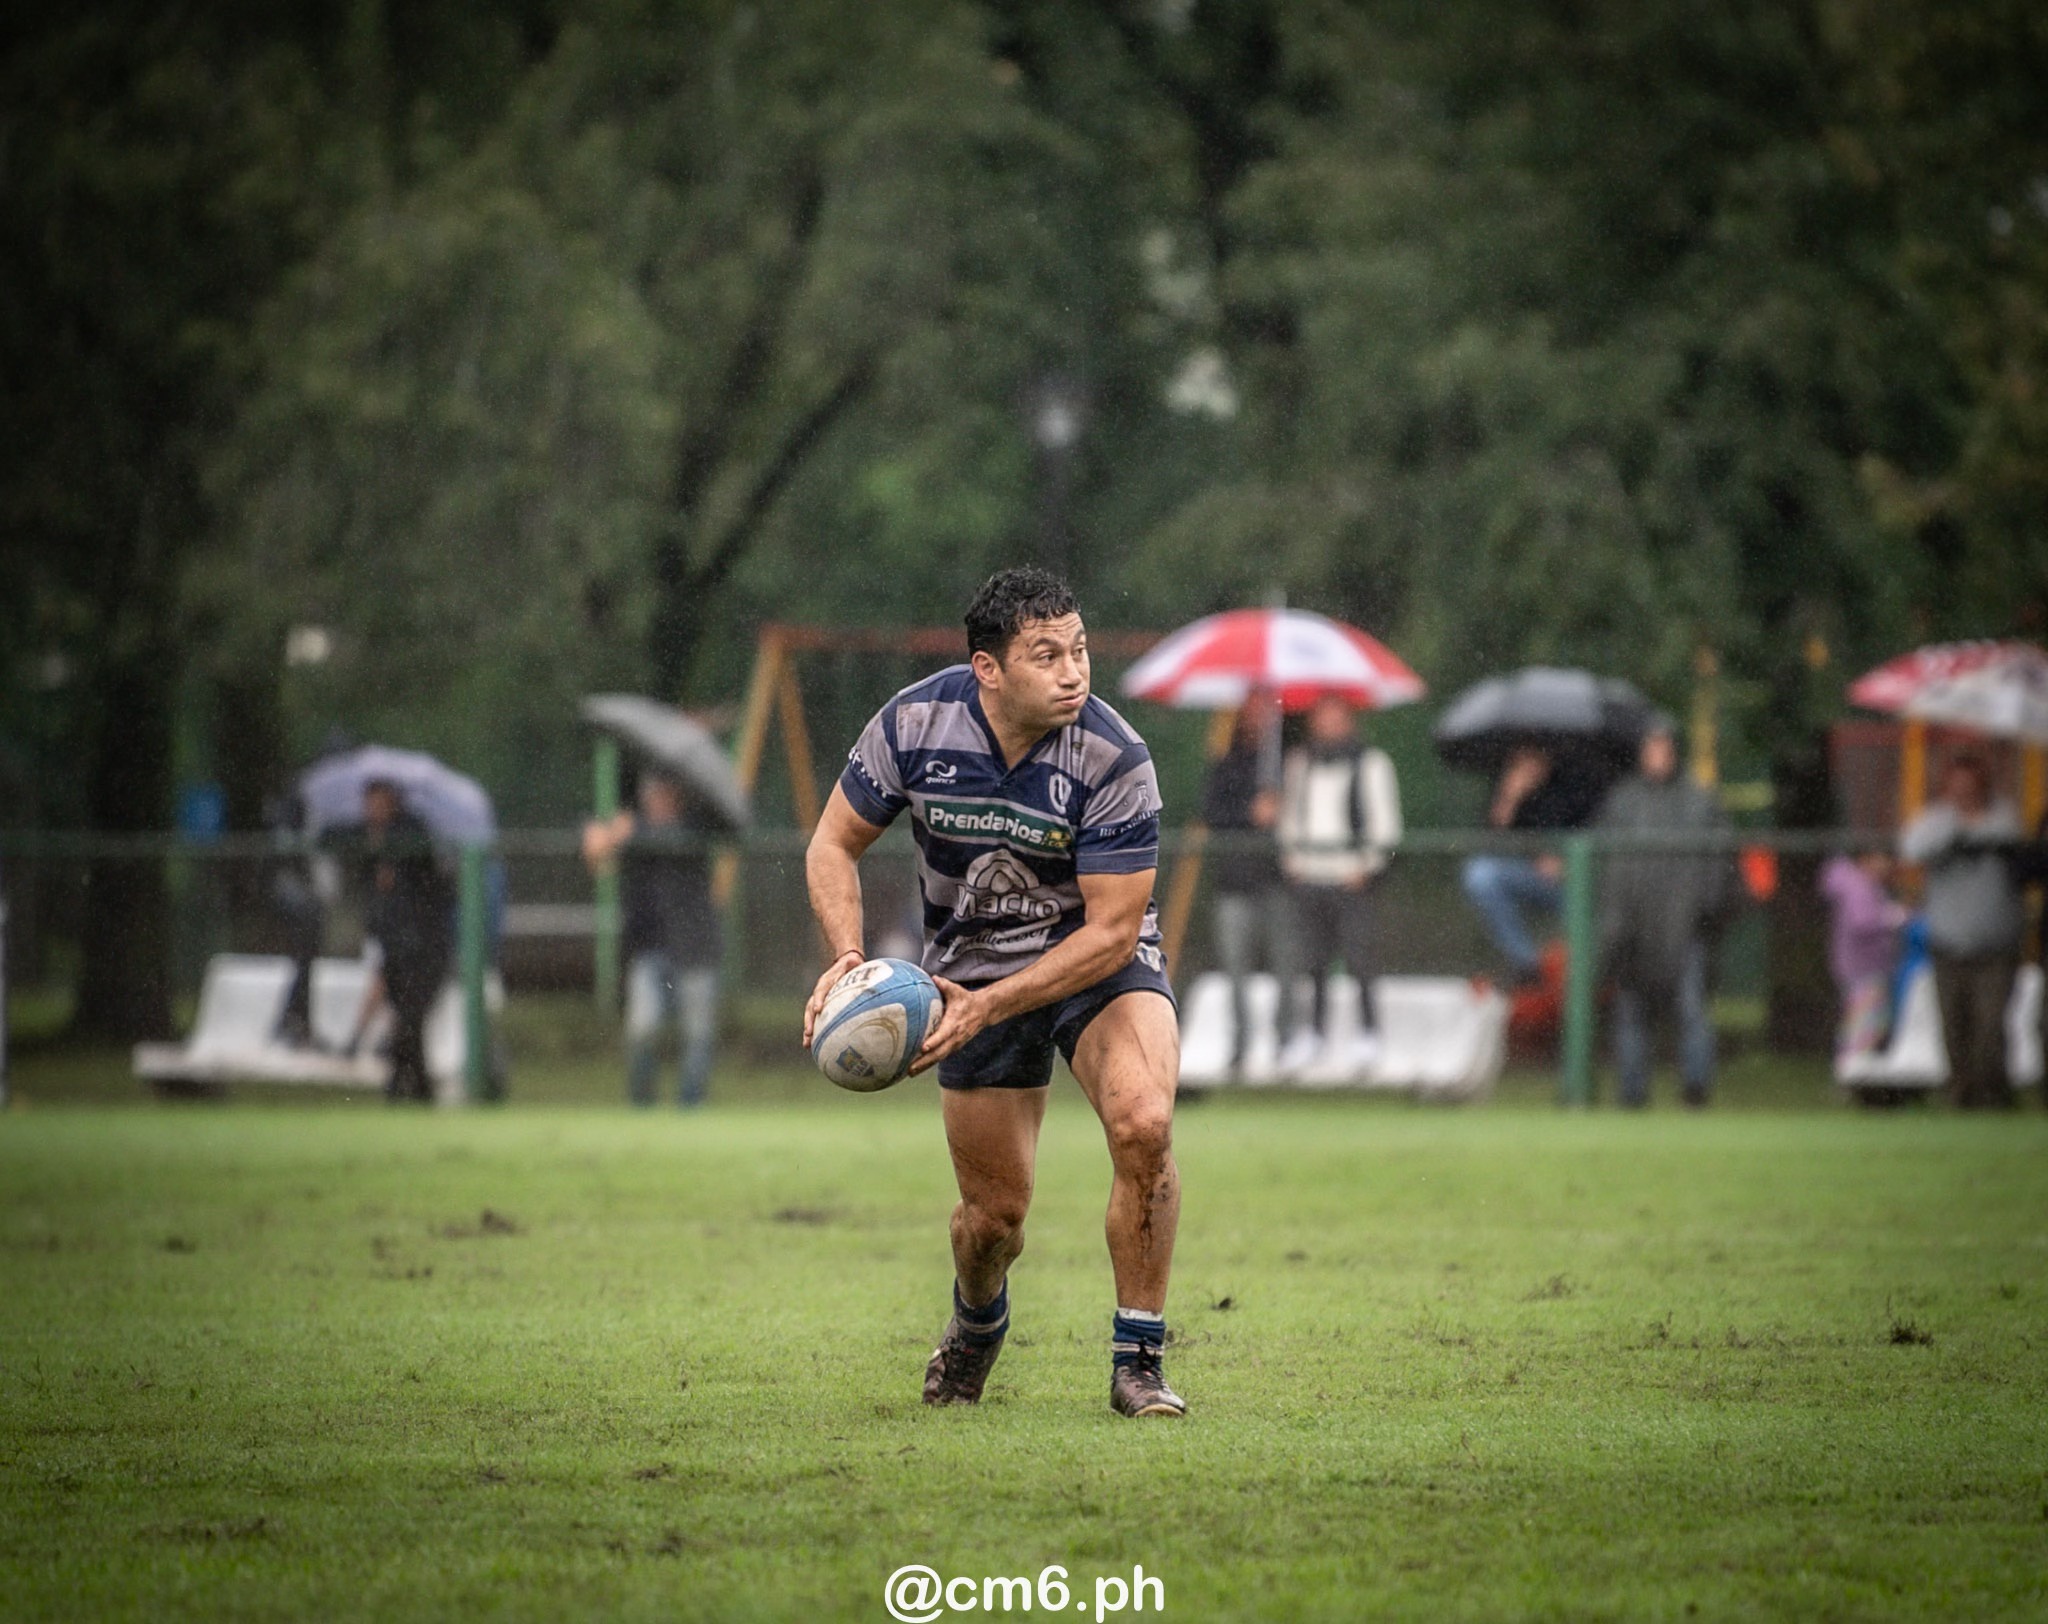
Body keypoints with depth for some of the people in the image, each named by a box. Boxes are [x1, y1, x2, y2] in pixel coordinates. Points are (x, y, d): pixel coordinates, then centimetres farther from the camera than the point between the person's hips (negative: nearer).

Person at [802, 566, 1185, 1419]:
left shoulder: (1115, 758, -25)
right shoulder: (915, 724, -18)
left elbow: (1112, 930, -22)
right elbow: (834, 844, -3)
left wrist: (988, 1005, -29)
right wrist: (849, 958, -21)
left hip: (1100, 958, -2)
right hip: (972, 960, 2)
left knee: (1143, 1124, -30)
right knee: (994, 1211, 3)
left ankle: (1138, 1362, -15)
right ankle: (976, 1324, 41)